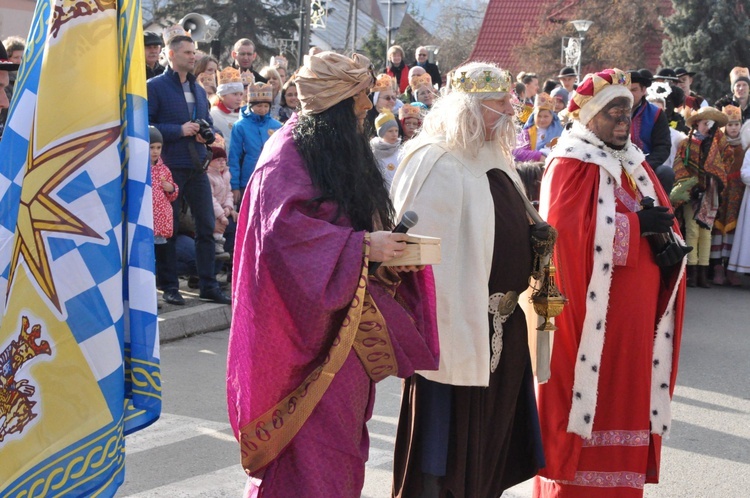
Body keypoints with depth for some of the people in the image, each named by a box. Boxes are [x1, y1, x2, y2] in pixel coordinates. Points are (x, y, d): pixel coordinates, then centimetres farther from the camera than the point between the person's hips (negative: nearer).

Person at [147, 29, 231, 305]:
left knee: (206, 226, 6)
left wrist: (206, 133, 2)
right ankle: (169, 286, 10)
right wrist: (179, 131, -17)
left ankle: (209, 285, 14)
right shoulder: (155, 86, -3)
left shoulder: (199, 90, 18)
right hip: (169, 168, -6)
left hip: (198, 168, 6)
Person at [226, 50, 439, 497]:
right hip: (310, 324, -9)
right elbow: (285, 226, -25)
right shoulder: (288, 154, -12)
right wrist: (363, 245, -23)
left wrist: (386, 244, 2)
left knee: (343, 424, 12)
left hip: (349, 320, 9)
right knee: (310, 437, -5)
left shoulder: (344, 150, 15)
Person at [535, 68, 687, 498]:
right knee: (588, 399, -2)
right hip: (591, 311, -7)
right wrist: (637, 226, -17)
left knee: (626, 398, 11)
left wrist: (671, 247, -10)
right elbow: (567, 231, -21)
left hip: (633, 314, 7)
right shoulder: (571, 164, -8)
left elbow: (660, 219, 13)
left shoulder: (634, 163, 15)